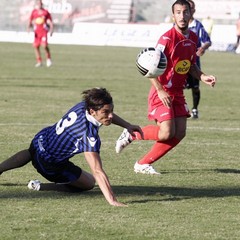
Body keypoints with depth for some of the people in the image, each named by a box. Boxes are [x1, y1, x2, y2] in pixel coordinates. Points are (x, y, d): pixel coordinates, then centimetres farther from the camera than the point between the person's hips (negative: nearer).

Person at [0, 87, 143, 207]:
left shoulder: (84, 105, -18)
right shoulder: (89, 135, -41)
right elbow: (97, 171, -46)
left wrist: (127, 125, 6)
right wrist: (112, 200, -50)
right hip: (50, 163, -8)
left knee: (29, 155, 43)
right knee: (89, 183, 11)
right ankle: (39, 187, 6)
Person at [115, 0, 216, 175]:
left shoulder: (193, 38, 6)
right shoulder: (167, 38, -18)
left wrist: (203, 77, 2)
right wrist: (160, 91, -25)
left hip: (178, 93, 7)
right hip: (162, 93, -7)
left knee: (180, 133, -1)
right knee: (167, 132, -17)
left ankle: (143, 164, 8)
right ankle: (131, 135, 9)